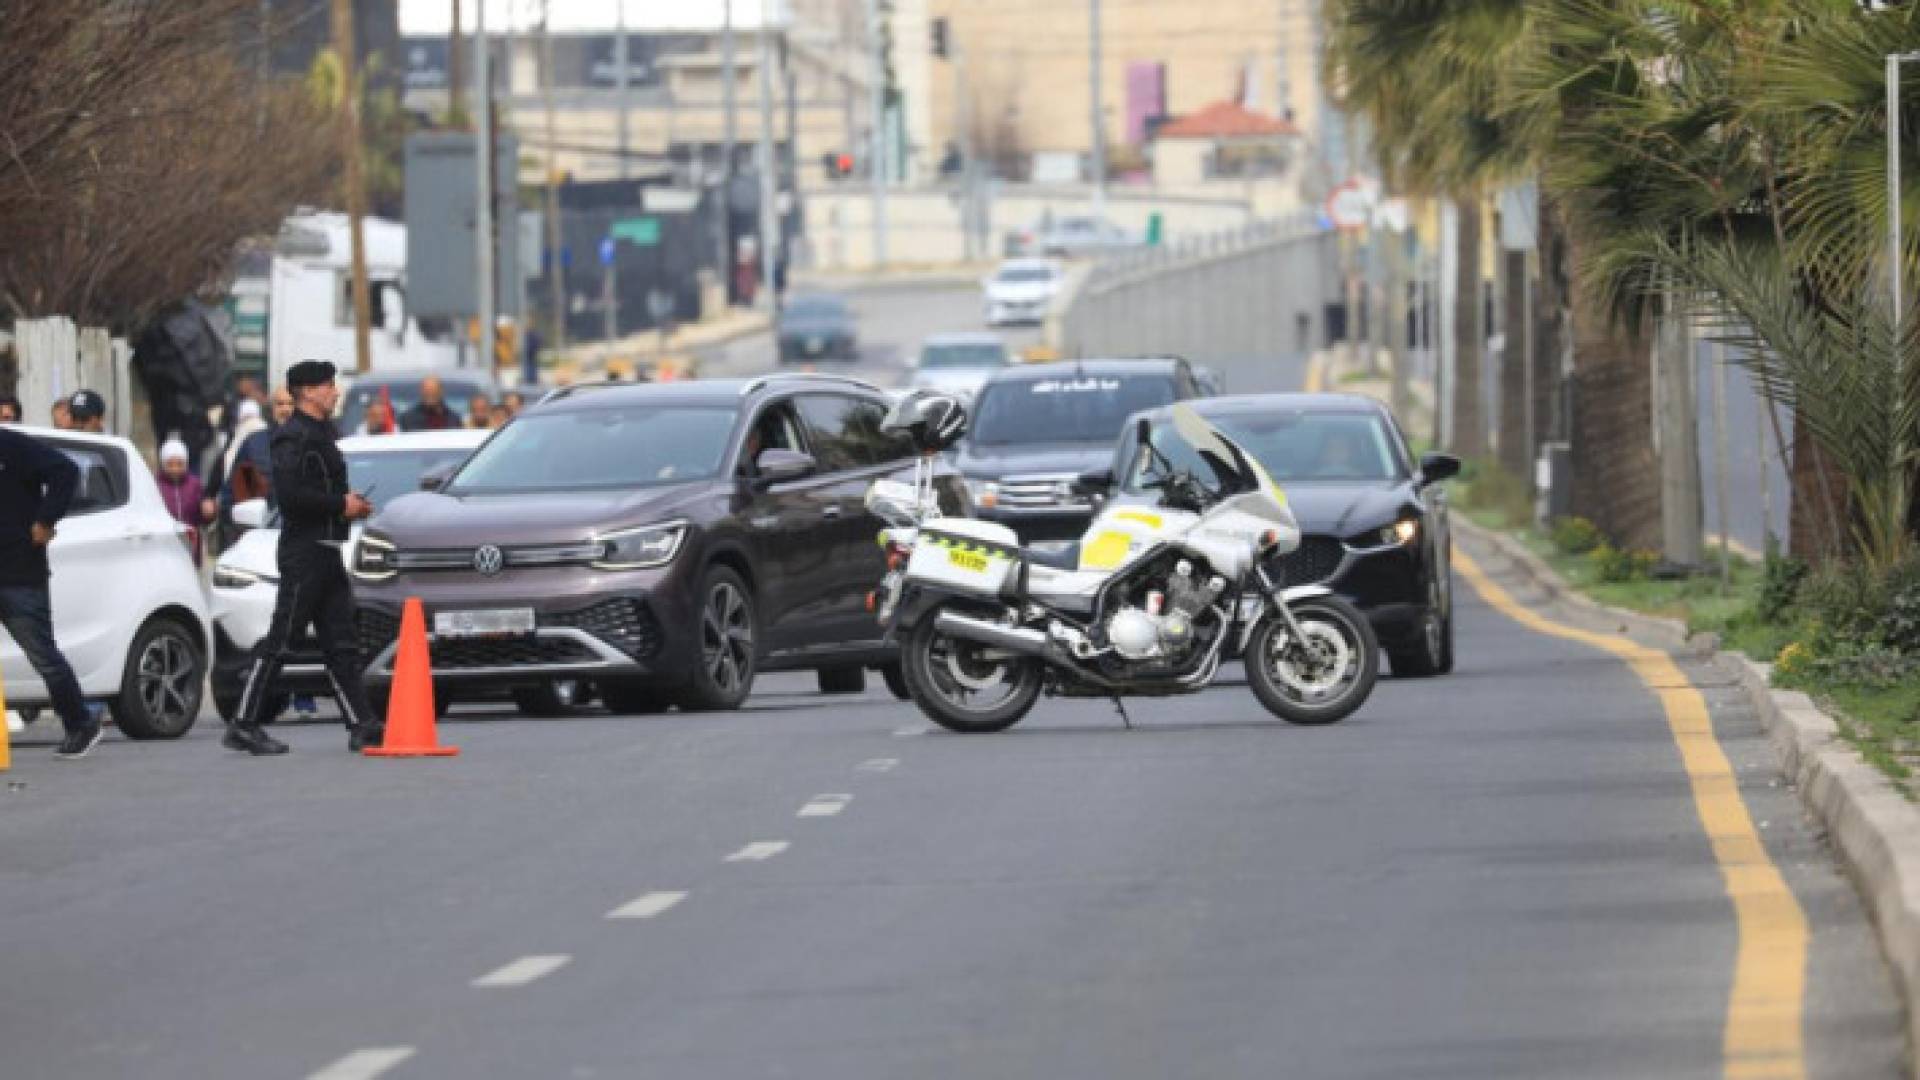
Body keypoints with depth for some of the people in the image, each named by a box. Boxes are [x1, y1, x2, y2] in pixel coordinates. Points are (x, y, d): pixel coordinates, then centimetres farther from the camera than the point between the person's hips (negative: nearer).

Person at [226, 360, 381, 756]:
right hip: (304, 549, -10)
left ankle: (361, 725, 6)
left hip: (326, 552, 10)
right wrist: (341, 505, -16)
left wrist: (351, 505, 9)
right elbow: (290, 494, -23)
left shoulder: (320, 434, 19)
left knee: (341, 645, 7)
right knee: (279, 641, -7)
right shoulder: (293, 437, -12)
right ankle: (243, 726, -4)